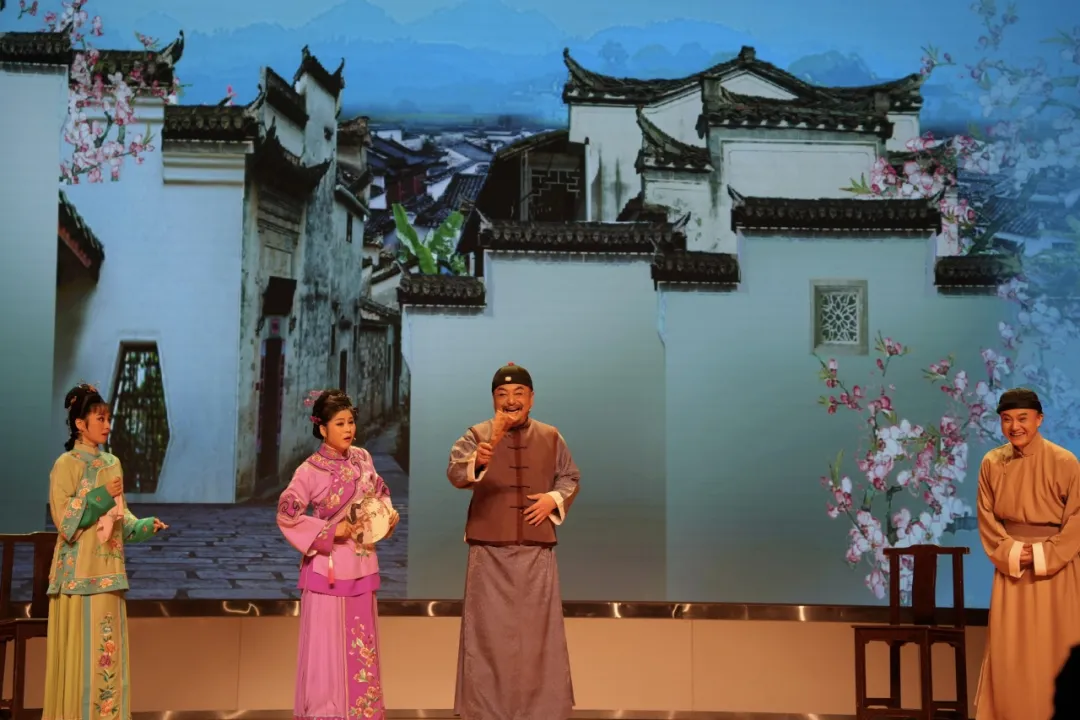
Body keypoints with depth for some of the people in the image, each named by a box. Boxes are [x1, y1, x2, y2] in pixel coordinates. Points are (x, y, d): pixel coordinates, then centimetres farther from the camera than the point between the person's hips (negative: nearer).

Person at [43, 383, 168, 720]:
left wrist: (144, 525, 0)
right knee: (81, 645, -6)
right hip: (80, 570, -6)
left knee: (107, 644, 6)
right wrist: (101, 496, -18)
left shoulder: (112, 463, 14)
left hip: (108, 568, 7)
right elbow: (63, 519, -12)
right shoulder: (67, 464, -6)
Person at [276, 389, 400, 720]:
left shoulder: (362, 458, 2)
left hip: (361, 563, 5)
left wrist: (388, 513, -5)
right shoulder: (310, 470, -13)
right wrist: (331, 531, -18)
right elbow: (287, 515, -13)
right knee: (327, 641, 1)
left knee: (362, 640, 11)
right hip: (328, 565, -5)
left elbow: (380, 494, 16)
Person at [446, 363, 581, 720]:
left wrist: (555, 498, -5)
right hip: (490, 550, -2)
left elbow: (571, 477, 16)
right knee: (489, 630, 1)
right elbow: (455, 474, -21)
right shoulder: (477, 435, -4)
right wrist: (478, 460, -43)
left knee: (538, 629, 8)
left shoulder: (550, 437, 5)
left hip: (537, 550, 2)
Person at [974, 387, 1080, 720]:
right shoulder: (992, 463, 1)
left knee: (1052, 651, 1)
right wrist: (1011, 552, -11)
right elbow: (987, 518, 4)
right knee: (1007, 652, 4)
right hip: (1009, 568, 3)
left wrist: (1041, 555, -14)